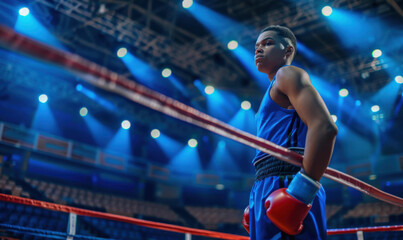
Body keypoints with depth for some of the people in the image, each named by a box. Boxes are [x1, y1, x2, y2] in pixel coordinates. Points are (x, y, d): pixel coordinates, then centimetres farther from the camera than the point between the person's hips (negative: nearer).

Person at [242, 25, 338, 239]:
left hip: (285, 186, -10)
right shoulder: (276, 93, 31)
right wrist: (255, 206, 23)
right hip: (271, 193, 10)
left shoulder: (288, 74, 3)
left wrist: (300, 192, -23)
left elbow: (324, 127, -15)